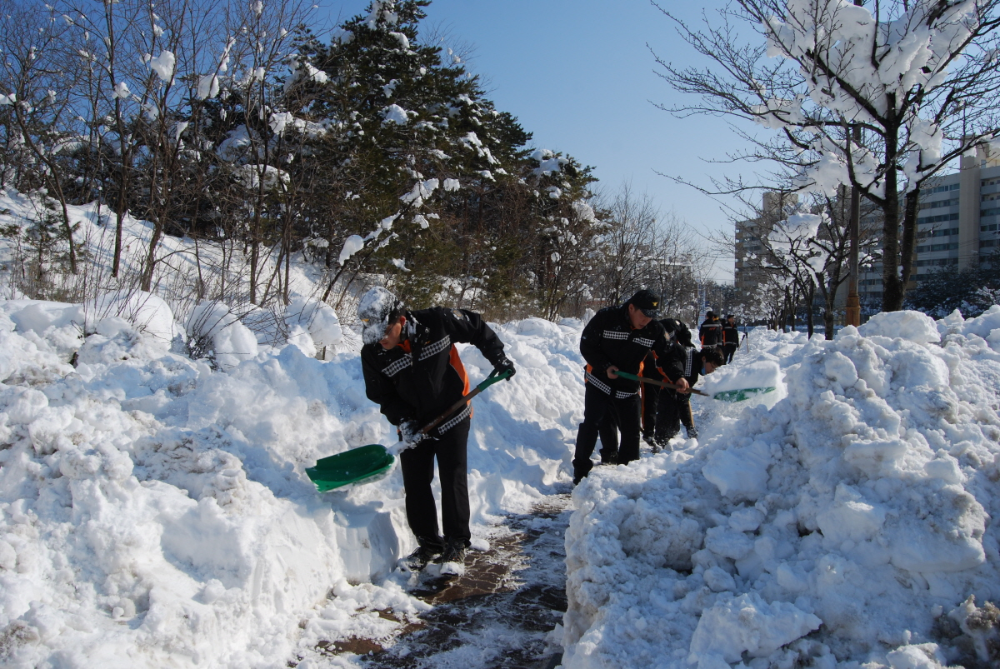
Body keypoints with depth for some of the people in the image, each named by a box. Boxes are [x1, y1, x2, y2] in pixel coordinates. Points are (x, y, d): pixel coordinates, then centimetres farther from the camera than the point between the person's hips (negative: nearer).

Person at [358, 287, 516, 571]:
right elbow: (382, 395, -4)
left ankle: (456, 543, 16)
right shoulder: (372, 354, -16)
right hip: (414, 426, 3)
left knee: (453, 480, 0)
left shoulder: (438, 322, -23)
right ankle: (428, 544, 21)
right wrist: (403, 421, -18)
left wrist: (498, 356, -3)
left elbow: (477, 328, -6)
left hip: (452, 417, -2)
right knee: (415, 486, 4)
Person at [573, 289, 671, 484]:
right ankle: (580, 471, 4)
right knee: (590, 425, -9)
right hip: (599, 382, -3)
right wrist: (605, 366, -22)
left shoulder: (655, 329, -9)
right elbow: (586, 345, -11)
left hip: (629, 388, 3)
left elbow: (666, 356, -2)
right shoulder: (606, 317, -18)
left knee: (631, 432, 4)